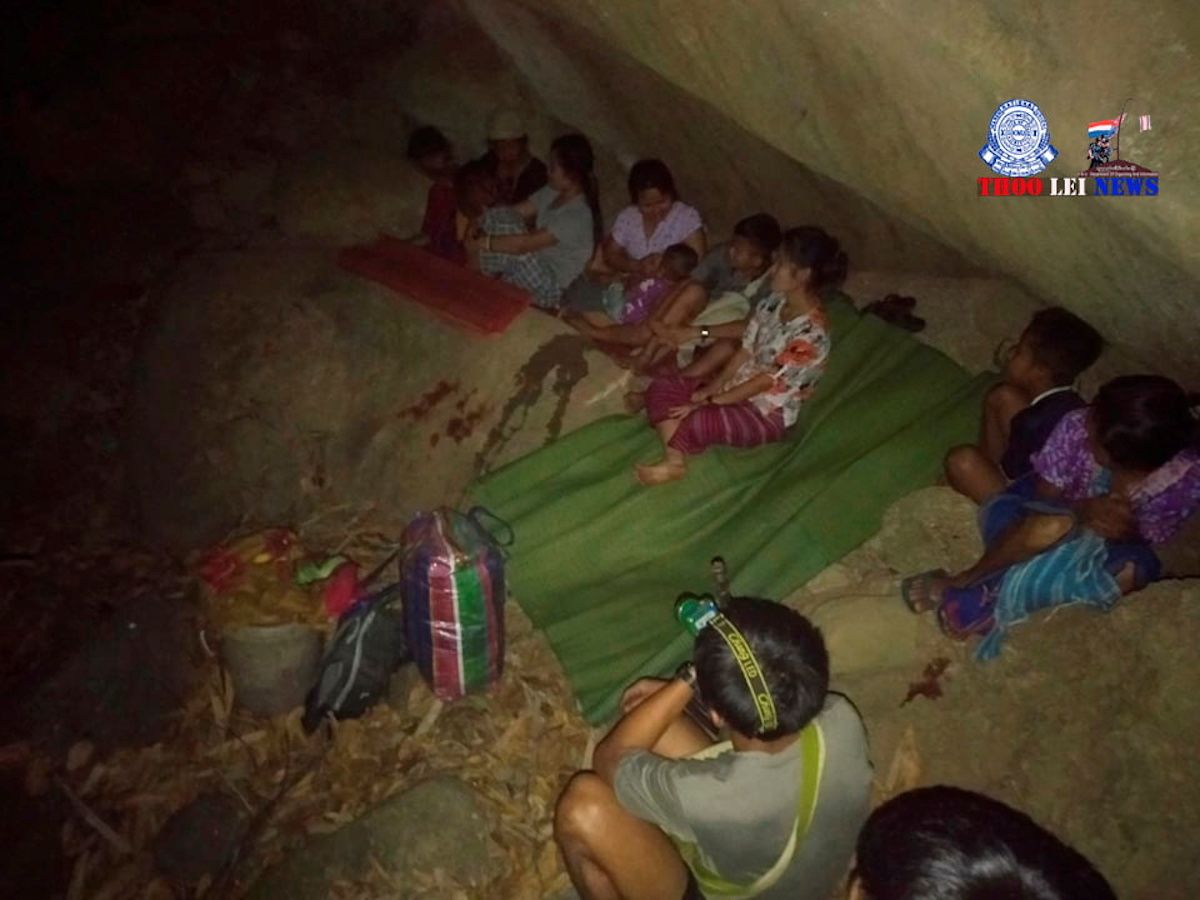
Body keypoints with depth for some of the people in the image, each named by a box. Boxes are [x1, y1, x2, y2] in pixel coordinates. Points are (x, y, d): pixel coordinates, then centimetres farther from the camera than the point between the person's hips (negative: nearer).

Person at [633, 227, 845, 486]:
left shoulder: (811, 333, -25)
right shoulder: (774, 302, -1)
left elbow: (767, 381, -23)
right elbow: (745, 350, 3)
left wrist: (709, 401, -21)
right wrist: (710, 388, -9)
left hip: (768, 412, -8)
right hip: (738, 387, 8)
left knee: (701, 421, -35)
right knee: (661, 388, -6)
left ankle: (674, 455, -2)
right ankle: (674, 461, -21)